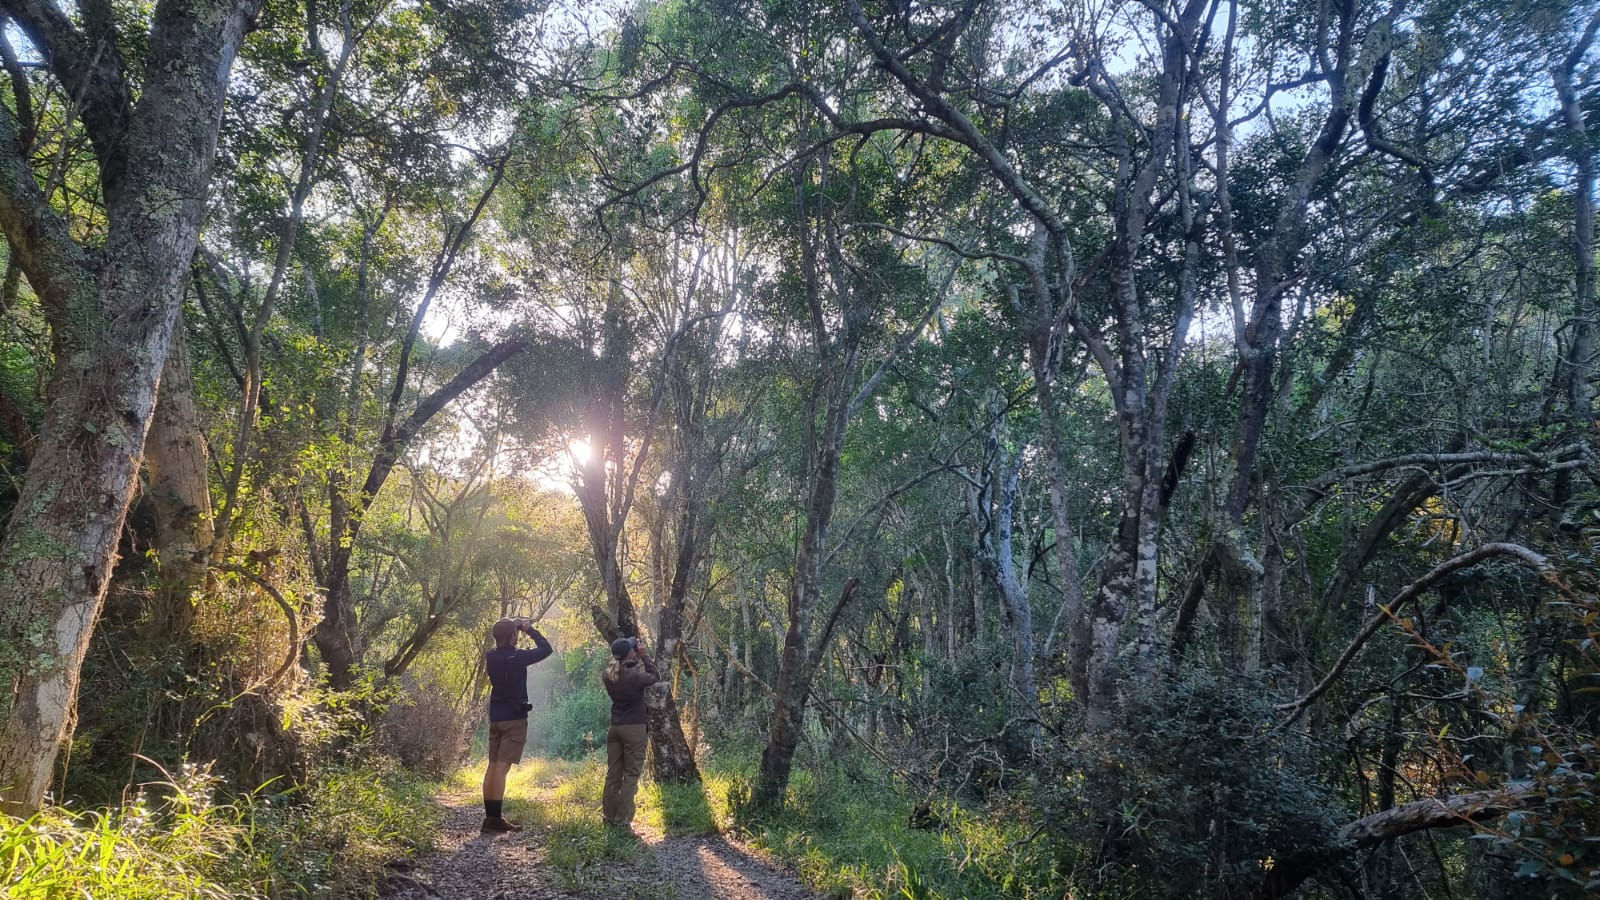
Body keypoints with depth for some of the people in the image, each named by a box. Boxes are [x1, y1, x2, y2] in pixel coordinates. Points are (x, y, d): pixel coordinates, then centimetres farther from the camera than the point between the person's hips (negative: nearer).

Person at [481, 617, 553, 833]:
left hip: (496, 717, 7)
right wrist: (530, 630, 2)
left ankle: (490, 816, 13)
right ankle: (495, 819, -9)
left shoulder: (491, 657, 3)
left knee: (493, 765, 9)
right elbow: (547, 649, -8)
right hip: (514, 718, -7)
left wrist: (513, 627, 16)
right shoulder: (517, 657, -17)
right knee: (502, 767, -9)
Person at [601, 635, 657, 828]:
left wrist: (636, 659, 7)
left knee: (613, 773, 14)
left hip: (615, 727, 6)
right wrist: (644, 656, 2)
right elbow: (654, 676, -1)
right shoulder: (635, 676, -19)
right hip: (635, 727, -6)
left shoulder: (607, 675, -3)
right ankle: (623, 819, 1)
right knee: (631, 775, 2)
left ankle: (608, 815, 21)